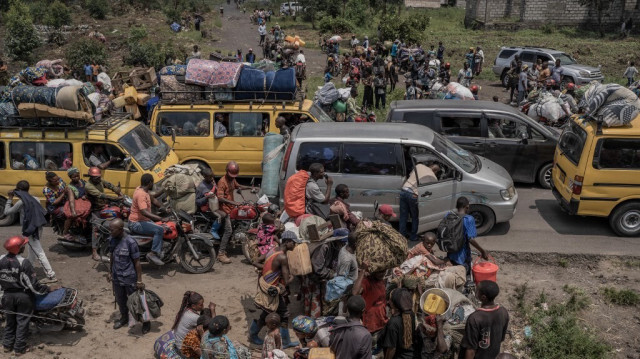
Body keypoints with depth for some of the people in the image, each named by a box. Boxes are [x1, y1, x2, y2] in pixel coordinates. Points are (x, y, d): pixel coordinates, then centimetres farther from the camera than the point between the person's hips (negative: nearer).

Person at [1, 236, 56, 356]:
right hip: (23, 296, -4)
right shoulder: (24, 263, -24)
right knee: (22, 322, 10)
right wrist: (48, 289, -7)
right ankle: (19, 348, 17)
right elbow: (33, 284, -20)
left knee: (10, 321, 21)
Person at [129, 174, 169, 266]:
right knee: (159, 229, -26)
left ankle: (160, 251, 17)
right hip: (137, 223, -11)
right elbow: (144, 212, -35)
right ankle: (153, 254, -21)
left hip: (143, 220, 11)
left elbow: (153, 200, 21)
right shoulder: (141, 194, -25)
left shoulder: (142, 189, 7)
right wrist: (161, 219, -37)